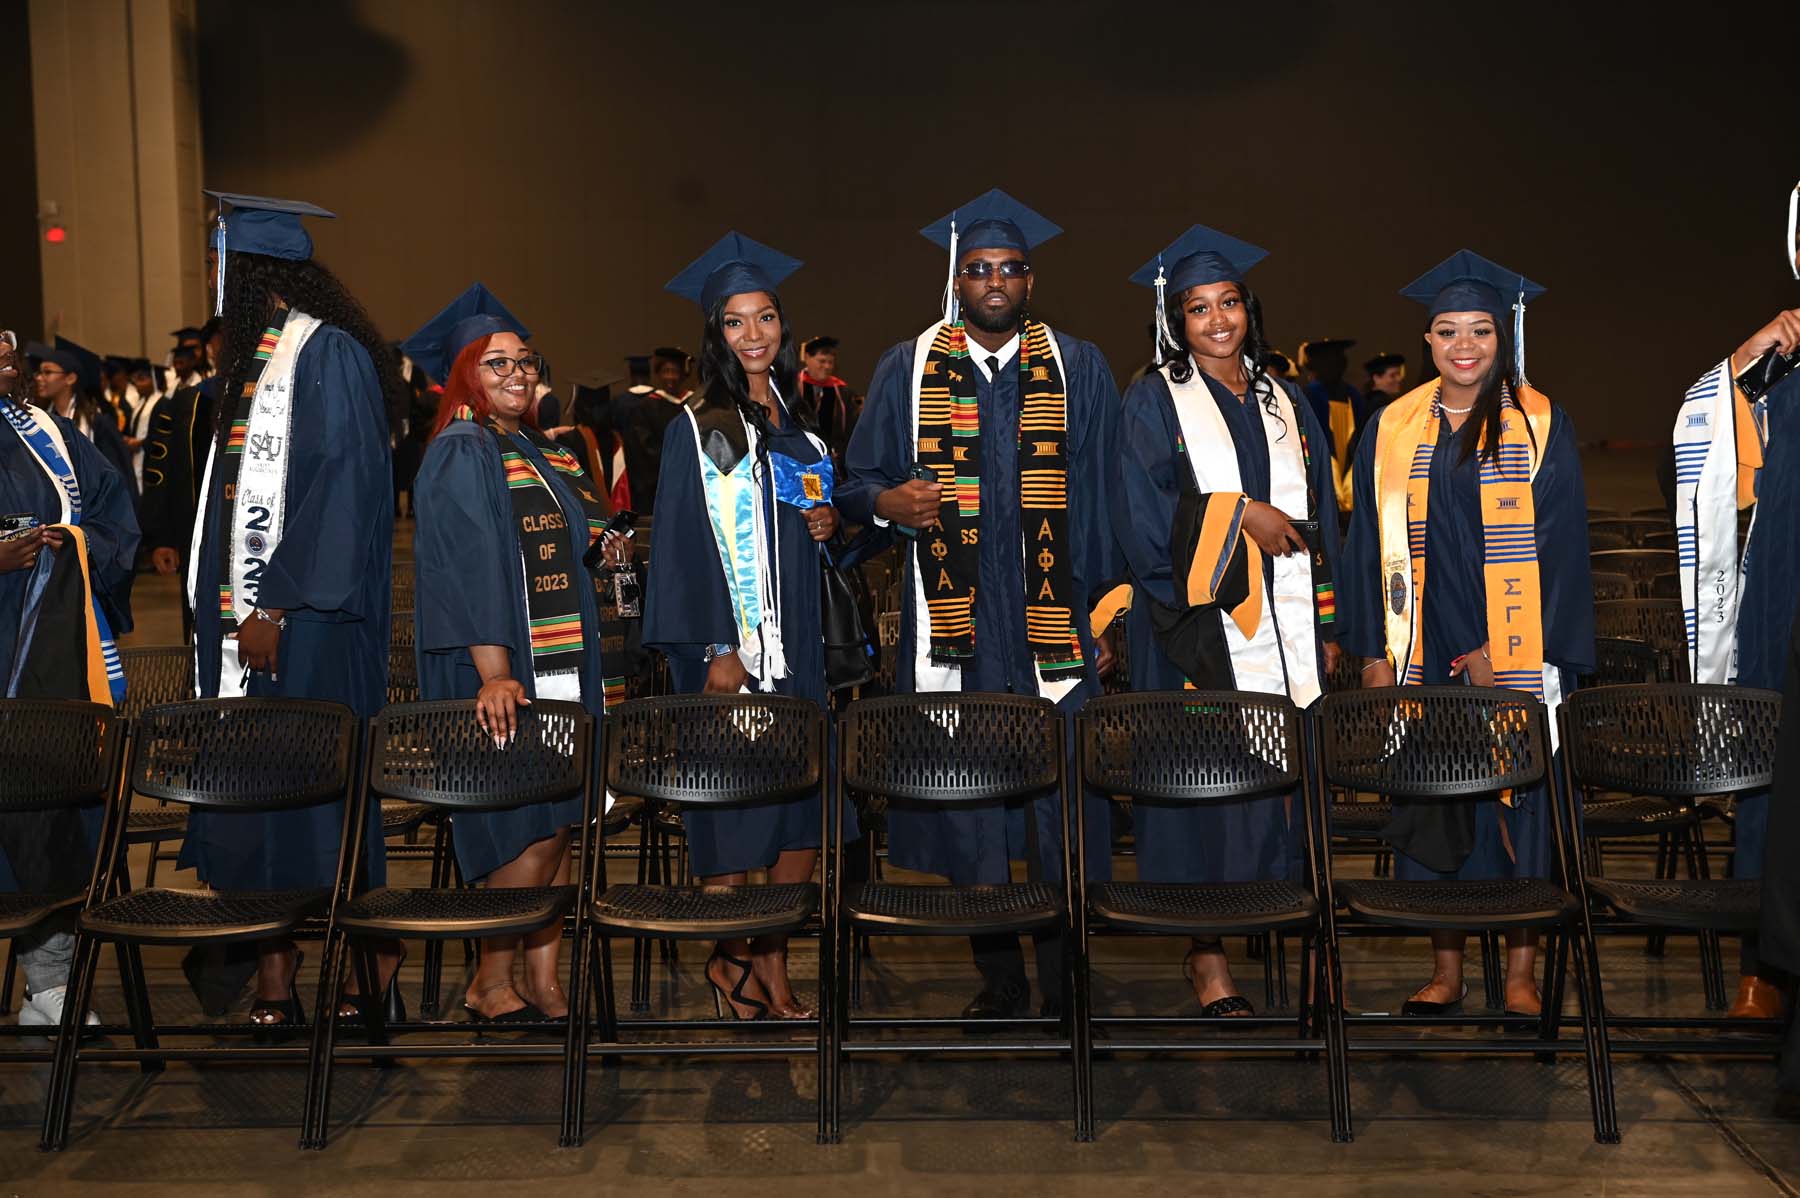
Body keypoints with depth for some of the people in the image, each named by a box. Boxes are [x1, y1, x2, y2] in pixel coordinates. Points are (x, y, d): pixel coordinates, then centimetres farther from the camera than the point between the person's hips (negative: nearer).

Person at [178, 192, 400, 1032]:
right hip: (250, 609, 8)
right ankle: (273, 960, 10)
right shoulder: (254, 357, 16)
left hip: (304, 618, -8)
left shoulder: (330, 355, -10)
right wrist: (229, 602, 11)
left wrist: (276, 605, -19)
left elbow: (338, 485, -17)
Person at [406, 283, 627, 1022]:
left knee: (555, 825, 6)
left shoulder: (545, 456, 18)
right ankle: (491, 982, 6)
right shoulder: (460, 455, -6)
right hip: (503, 676, -8)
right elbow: (468, 568, -17)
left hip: (562, 669, 8)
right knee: (533, 829, -8)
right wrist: (494, 672, -27)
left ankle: (543, 982, 13)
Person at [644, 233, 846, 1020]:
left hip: (798, 645, 6)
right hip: (729, 645, -5)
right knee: (732, 805, -4)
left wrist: (830, 525, 1)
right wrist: (716, 649, -15)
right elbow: (683, 545, -8)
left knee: (804, 809, 1)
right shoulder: (697, 429, -2)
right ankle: (730, 958, 12)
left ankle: (772, 960, 11)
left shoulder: (800, 430, 15)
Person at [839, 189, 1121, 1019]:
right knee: (965, 799, 2)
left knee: (1065, 805, -2)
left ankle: (1067, 981, 11)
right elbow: (857, 483, 11)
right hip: (952, 624, 1)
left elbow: (1104, 498, 7)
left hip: (1054, 625, 0)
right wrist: (890, 500, -12)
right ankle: (998, 976, 16)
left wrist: (1108, 610, 1)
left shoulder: (1078, 369, 9)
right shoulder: (907, 368, 10)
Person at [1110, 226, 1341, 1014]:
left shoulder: (1284, 404, 17)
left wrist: (1326, 625, 11)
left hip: (1282, 627, 4)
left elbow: (1318, 519, 17)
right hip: (1200, 626, -4)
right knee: (1206, 785, -5)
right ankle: (1207, 957, 2)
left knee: (1283, 788, 1)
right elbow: (1141, 514, -9)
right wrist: (1238, 514, -13)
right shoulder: (1154, 402, 3)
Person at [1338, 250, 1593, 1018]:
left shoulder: (1542, 428, 1)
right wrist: (1375, 653, 3)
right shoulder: (1392, 430, 7)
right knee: (1432, 813, 4)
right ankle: (1447, 969, 14)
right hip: (1426, 658, 2)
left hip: (1518, 659, -2)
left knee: (1521, 808, 2)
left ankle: (1521, 974, 11)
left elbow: (1561, 546, -3)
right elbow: (1371, 546, 9)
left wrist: (1504, 651, -10)